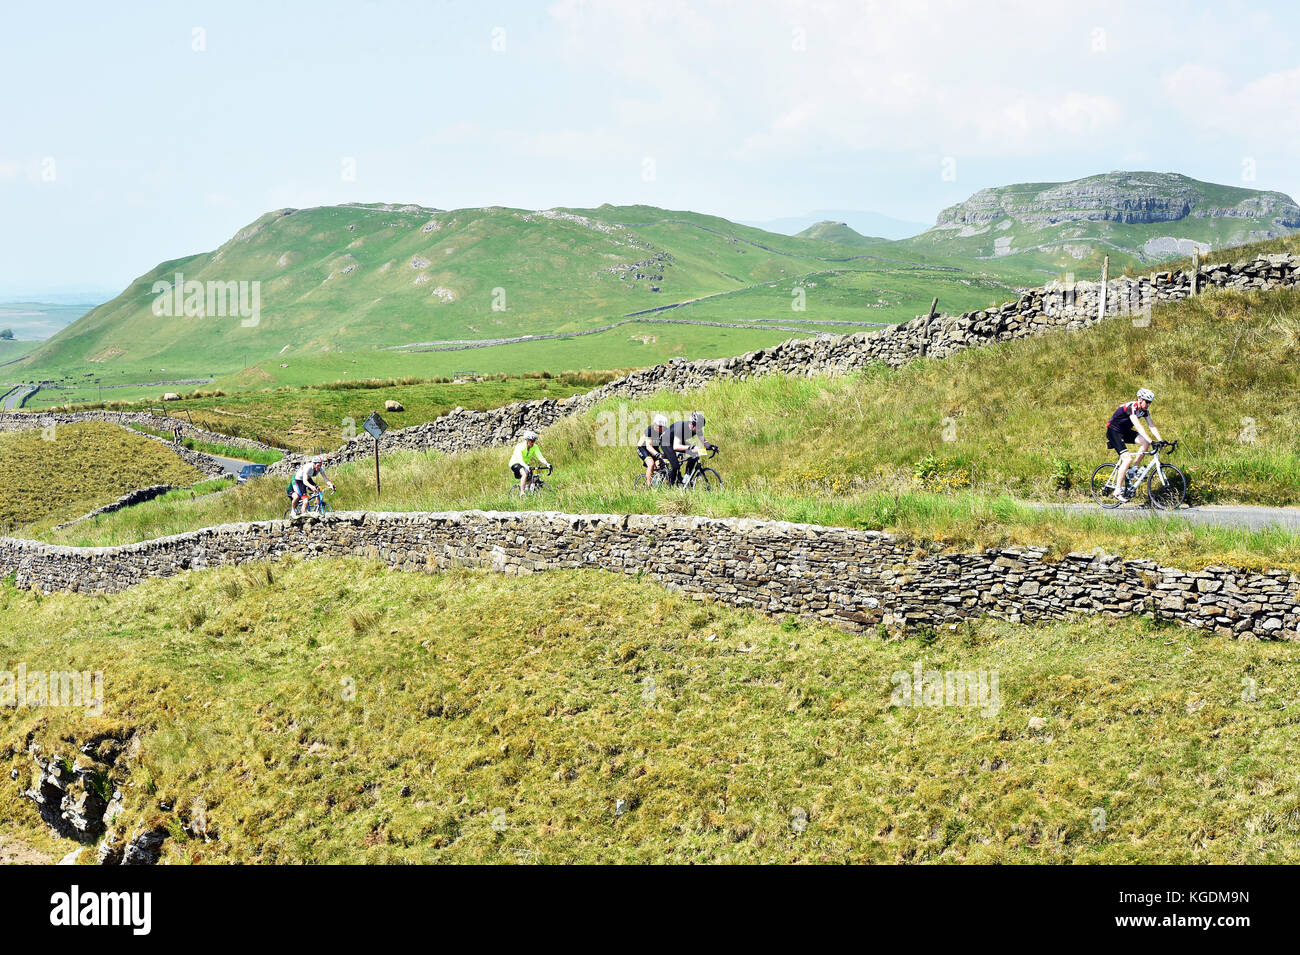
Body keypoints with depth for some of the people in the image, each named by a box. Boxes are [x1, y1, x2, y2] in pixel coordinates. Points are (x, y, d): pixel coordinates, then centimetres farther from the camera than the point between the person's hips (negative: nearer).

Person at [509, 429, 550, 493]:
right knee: (525, 474, -34)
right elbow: (520, 460, -40)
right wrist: (526, 467, -58)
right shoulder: (519, 446, -28)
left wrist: (547, 464, -41)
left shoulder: (535, 447, -13)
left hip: (526, 464, 6)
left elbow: (540, 457, -22)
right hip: (515, 463, -6)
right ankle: (522, 493, -31)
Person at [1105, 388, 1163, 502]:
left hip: (1125, 431, 8)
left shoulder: (1145, 410, -2)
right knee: (1127, 459, -21)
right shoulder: (1131, 407, -28)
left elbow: (1152, 426, -3)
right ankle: (1117, 491, -15)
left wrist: (1161, 440, -17)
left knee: (1145, 442, -13)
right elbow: (1138, 426, -38)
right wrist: (1152, 441, -44)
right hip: (1114, 432, -8)